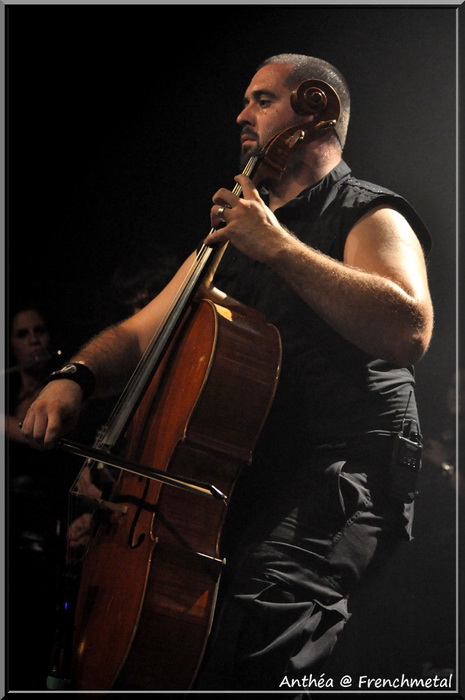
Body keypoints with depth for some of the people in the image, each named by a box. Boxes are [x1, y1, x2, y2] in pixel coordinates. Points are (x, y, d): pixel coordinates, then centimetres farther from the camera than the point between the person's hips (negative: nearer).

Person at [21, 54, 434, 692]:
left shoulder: (370, 217, 2)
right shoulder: (233, 232, 25)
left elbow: (409, 331, -19)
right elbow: (142, 332, 23)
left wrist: (279, 246, -16)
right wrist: (75, 377, 1)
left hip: (343, 473, -7)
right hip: (231, 469, 7)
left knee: (260, 609, -35)